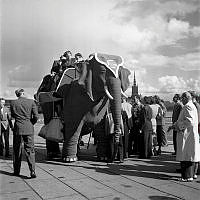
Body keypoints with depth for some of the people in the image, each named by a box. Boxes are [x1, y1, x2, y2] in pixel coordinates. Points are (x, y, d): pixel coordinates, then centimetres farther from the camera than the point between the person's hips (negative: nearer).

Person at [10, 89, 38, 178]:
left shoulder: (13, 103, 0)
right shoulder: (31, 102, -3)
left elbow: (13, 116, 12)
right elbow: (36, 117, -6)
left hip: (18, 129, 1)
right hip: (29, 129, -1)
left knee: (17, 150, 14)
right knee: (30, 150, 3)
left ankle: (16, 171, 22)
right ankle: (32, 171, -5)